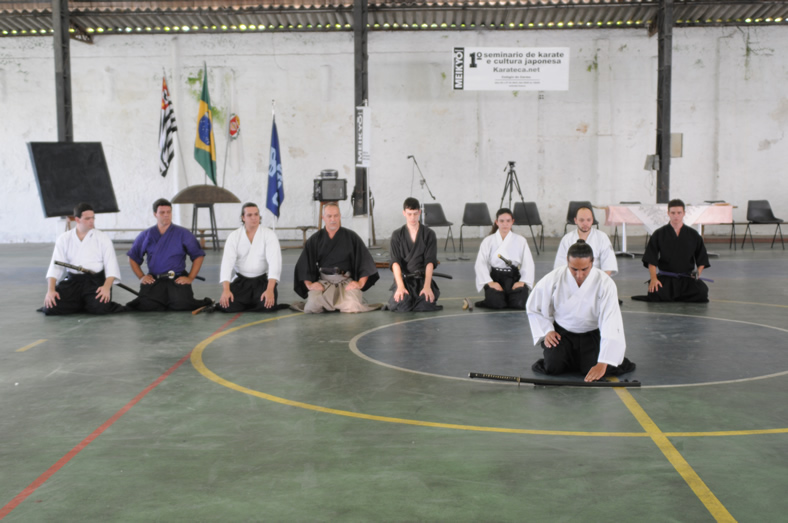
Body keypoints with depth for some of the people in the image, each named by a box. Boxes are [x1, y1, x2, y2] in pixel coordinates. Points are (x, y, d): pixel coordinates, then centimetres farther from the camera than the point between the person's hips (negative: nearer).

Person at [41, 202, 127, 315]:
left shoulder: (102, 238, 3)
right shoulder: (64, 239, 7)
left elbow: (111, 266, -4)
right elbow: (55, 266, 3)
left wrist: (107, 287, -22)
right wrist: (51, 290, -13)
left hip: (95, 280, -2)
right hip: (72, 280, 2)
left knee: (100, 307, -30)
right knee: (50, 308, -19)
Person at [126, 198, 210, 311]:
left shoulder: (183, 234, 4)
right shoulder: (146, 235, 11)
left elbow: (198, 255, 4)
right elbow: (133, 257, 17)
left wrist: (190, 278, -4)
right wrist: (141, 276, 4)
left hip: (178, 280, -2)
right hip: (154, 280, 2)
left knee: (181, 304, -27)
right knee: (147, 305, -23)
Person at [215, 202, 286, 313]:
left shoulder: (269, 235, -9)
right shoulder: (234, 236, -4)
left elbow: (274, 262, -19)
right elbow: (227, 262, -13)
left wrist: (270, 290, -33)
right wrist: (226, 290, -28)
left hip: (262, 280, -1)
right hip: (241, 280, 2)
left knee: (267, 305, -28)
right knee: (227, 306, -21)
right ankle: (247, 300, 13)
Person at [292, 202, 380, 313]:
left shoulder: (351, 237, 7)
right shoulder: (314, 240, 10)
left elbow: (365, 262, 4)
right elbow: (303, 265, 9)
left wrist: (361, 283, -6)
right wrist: (309, 285, -4)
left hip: (346, 282, -1)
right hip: (323, 282, 1)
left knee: (352, 306, -29)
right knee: (313, 306, -27)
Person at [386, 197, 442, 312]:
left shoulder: (429, 234, 5)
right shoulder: (397, 235, 5)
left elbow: (430, 262, -4)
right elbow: (395, 262, -7)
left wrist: (427, 286, -19)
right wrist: (400, 286, -22)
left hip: (423, 278, 0)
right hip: (403, 278, 0)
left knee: (426, 304, -28)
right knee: (403, 305, -29)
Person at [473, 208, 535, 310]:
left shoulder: (521, 241, 3)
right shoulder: (488, 241, 2)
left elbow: (528, 263, 0)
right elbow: (480, 264, -4)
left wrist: (522, 281, -14)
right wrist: (490, 282, -16)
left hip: (514, 278, 1)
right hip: (495, 278, -1)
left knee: (519, 303, -24)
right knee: (496, 302, -28)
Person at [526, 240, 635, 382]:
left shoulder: (605, 283, -22)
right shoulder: (554, 279, -17)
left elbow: (610, 325, -27)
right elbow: (533, 308, 2)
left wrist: (603, 364, -33)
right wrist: (547, 331, -10)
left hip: (592, 334, -1)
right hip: (562, 332, 1)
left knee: (592, 369, -23)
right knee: (553, 366, -22)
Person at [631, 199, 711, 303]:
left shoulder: (693, 235, 7)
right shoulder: (659, 234, 3)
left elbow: (702, 259, 12)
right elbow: (651, 260, 0)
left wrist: (698, 273, -6)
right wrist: (653, 278, -12)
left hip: (687, 278, 2)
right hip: (665, 278, -1)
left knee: (702, 293, -26)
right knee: (655, 295, -30)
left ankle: (672, 297, -1)